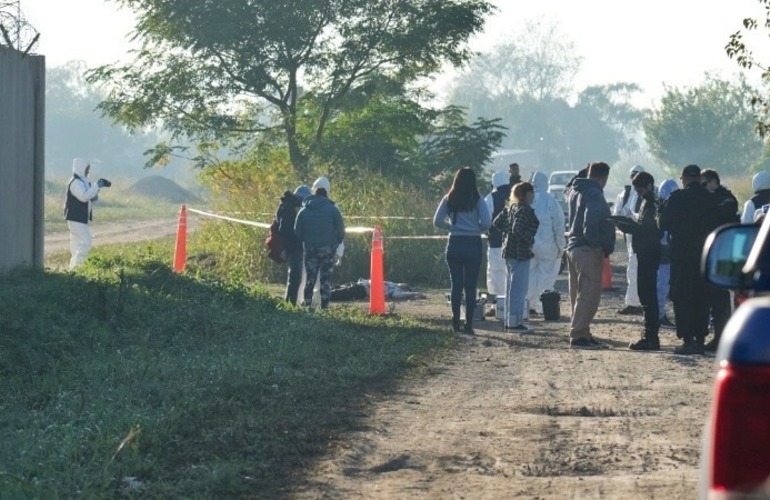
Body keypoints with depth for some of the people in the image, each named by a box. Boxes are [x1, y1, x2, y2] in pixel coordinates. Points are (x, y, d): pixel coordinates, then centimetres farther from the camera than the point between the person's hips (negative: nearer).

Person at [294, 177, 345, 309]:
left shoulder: (303, 211, 2)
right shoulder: (333, 209, -5)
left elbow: (297, 233, 6)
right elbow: (341, 231, -3)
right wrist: (335, 244, 13)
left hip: (310, 250, 1)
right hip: (328, 249, -1)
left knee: (310, 278, 10)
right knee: (326, 278, 3)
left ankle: (308, 304, 5)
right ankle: (324, 305, -1)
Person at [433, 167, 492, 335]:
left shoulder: (448, 200, 2)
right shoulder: (477, 200, -5)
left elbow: (437, 221, 1)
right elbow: (486, 223, -12)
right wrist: (477, 229, 7)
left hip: (454, 244, 2)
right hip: (473, 244, -2)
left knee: (456, 284, 9)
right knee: (470, 286, 3)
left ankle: (456, 322, 8)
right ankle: (469, 324, 1)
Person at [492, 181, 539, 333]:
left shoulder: (511, 207, 12)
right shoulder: (524, 209, -16)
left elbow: (496, 222, 14)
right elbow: (518, 229, -26)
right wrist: (531, 240, -15)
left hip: (509, 250, 10)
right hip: (520, 252, -10)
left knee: (512, 287, 15)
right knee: (519, 288, -6)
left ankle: (509, 321, 20)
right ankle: (515, 322, -6)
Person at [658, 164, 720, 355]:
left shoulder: (677, 198, -11)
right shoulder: (709, 199, 2)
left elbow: (663, 224, -6)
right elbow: (715, 226, 8)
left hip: (682, 254, -4)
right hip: (704, 254, 4)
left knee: (682, 297, 0)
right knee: (701, 297, 10)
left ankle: (688, 340, -6)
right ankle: (700, 338, 10)